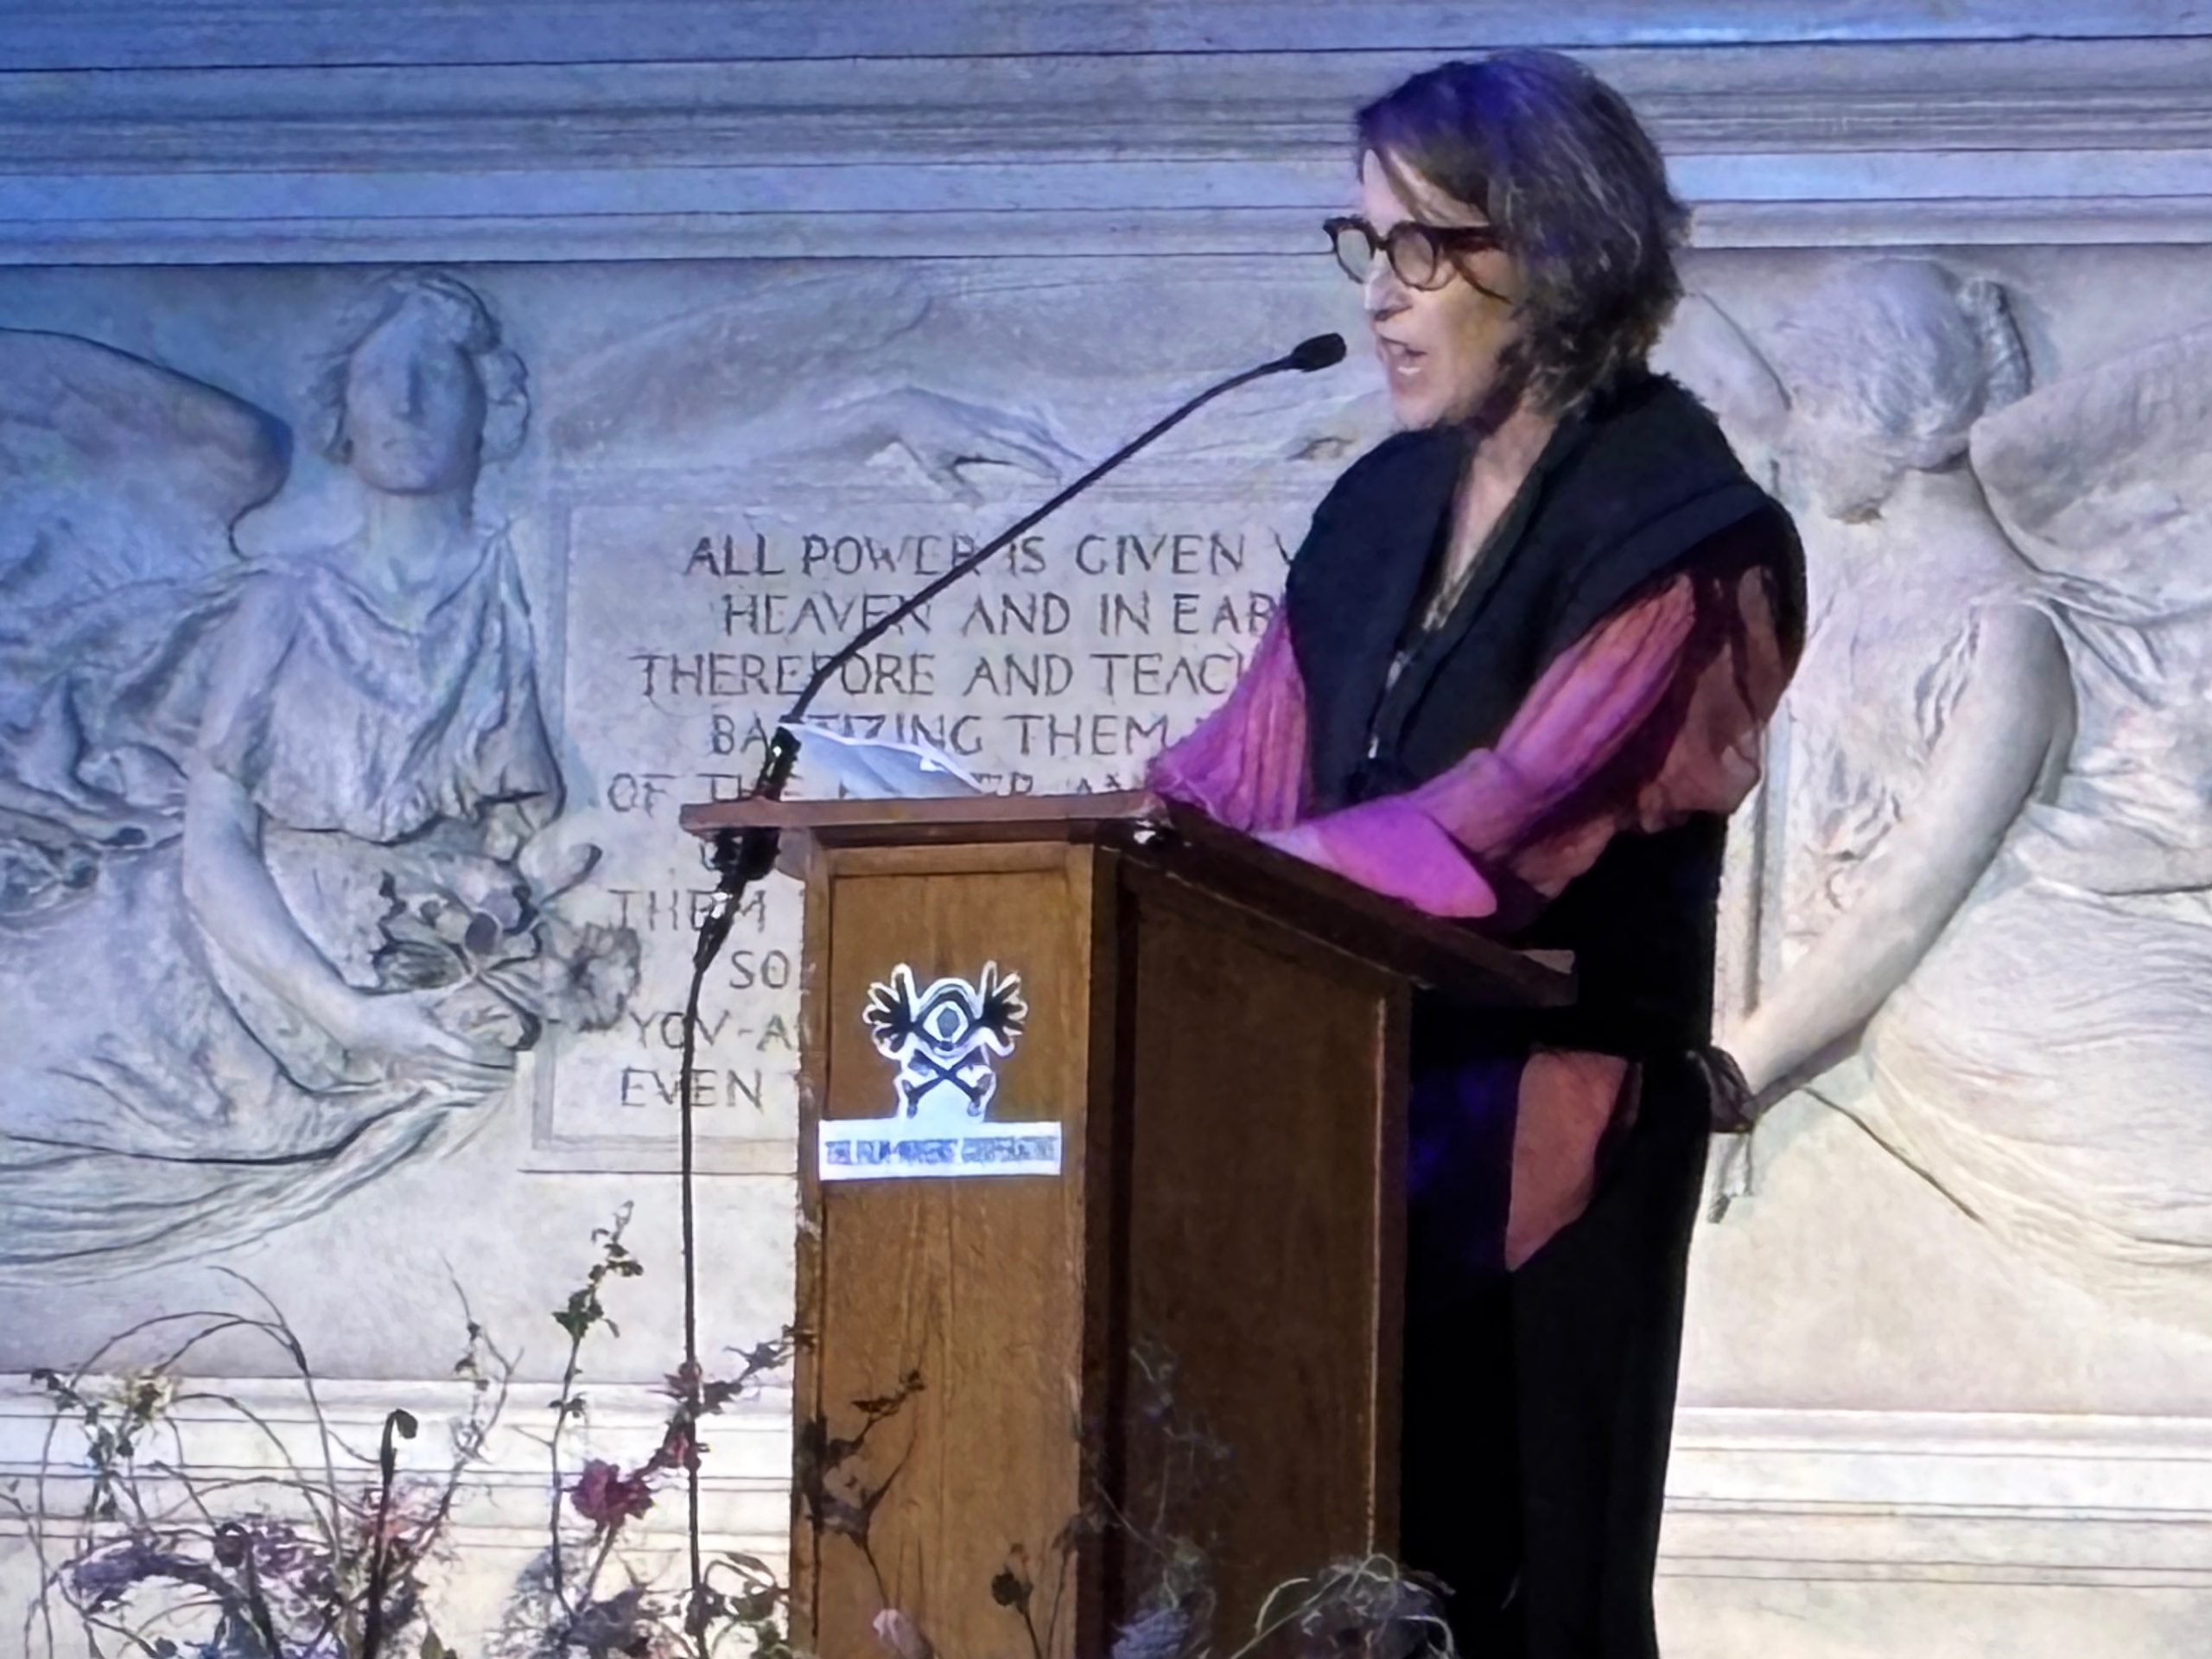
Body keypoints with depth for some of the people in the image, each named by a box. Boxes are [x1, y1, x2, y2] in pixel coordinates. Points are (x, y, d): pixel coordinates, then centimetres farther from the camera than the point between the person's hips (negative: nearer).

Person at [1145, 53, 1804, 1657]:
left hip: (1550, 1111, -6)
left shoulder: (1679, 531, -9)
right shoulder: (1389, 502, 14)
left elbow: (1517, 821, -20)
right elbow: (1246, 767, 13)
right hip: (1363, 1086, 6)